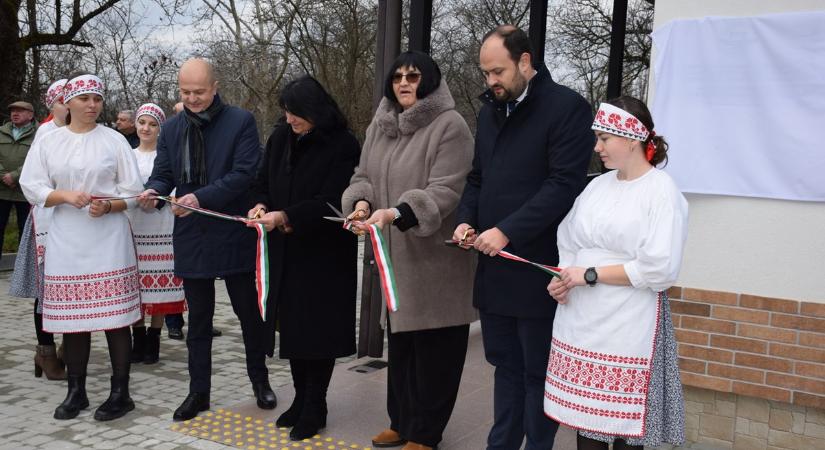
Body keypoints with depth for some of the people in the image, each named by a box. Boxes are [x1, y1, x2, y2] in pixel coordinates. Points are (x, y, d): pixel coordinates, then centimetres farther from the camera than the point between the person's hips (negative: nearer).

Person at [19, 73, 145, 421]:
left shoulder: (114, 141, 2)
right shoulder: (48, 142, 7)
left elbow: (132, 193, 2)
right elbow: (32, 187, 3)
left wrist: (108, 206, -16)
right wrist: (64, 196, -14)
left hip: (108, 240, -2)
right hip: (67, 241, 2)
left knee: (114, 315, -3)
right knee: (72, 317, 7)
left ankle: (120, 392, 6)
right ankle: (76, 392, 19)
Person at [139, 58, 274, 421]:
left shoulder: (241, 122, -6)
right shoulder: (171, 129, 8)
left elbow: (245, 173, -15)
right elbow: (162, 174, 7)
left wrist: (201, 197, -25)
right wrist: (153, 191, -17)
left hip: (234, 234, -3)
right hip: (191, 236, 4)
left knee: (249, 310, 9)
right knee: (198, 318, 12)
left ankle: (260, 379, 28)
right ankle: (198, 392, 22)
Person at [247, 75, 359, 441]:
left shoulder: (343, 146, -13)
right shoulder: (280, 138, 5)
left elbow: (331, 202, -18)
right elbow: (264, 181, 13)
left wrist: (284, 216, -23)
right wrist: (262, 205, -8)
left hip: (325, 253, -6)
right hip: (286, 252, 6)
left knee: (318, 328, 2)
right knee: (291, 325, 12)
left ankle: (314, 409, 14)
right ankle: (301, 399, 26)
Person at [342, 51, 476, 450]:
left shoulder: (450, 126, -12)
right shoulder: (380, 125, 10)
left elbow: (445, 191, -19)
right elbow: (363, 175, 12)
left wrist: (395, 213, -31)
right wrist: (362, 202, -11)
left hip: (436, 256, -7)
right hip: (395, 255, 7)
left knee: (434, 349, 3)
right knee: (399, 342, 16)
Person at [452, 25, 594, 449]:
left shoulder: (567, 108, -9)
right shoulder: (490, 110, 14)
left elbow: (564, 184, -17)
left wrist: (507, 231, -21)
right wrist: (467, 219, 2)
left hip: (537, 267, -7)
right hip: (493, 265, 7)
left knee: (537, 371, 4)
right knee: (505, 363, 15)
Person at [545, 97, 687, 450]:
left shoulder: (662, 190, -8)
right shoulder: (598, 185, 11)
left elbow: (660, 270, -16)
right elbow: (569, 243, 16)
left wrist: (589, 275, -13)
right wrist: (563, 279, -4)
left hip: (628, 326, -6)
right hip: (580, 320, 6)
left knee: (623, 420, 2)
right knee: (585, 411, 10)